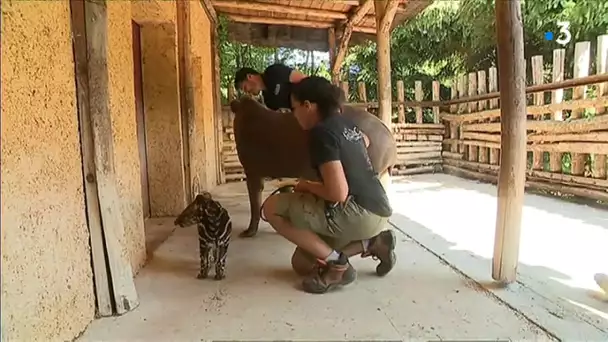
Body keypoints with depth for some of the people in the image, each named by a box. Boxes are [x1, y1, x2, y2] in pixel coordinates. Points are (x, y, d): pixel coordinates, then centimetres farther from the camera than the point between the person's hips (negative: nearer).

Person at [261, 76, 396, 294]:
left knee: (272, 208, -6)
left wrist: (307, 186, -4)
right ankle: (372, 243, 11)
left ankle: (337, 265, -4)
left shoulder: (322, 132, -15)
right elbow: (365, 141, 38)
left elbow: (339, 194, -22)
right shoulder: (344, 122, 12)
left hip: (358, 212, -9)